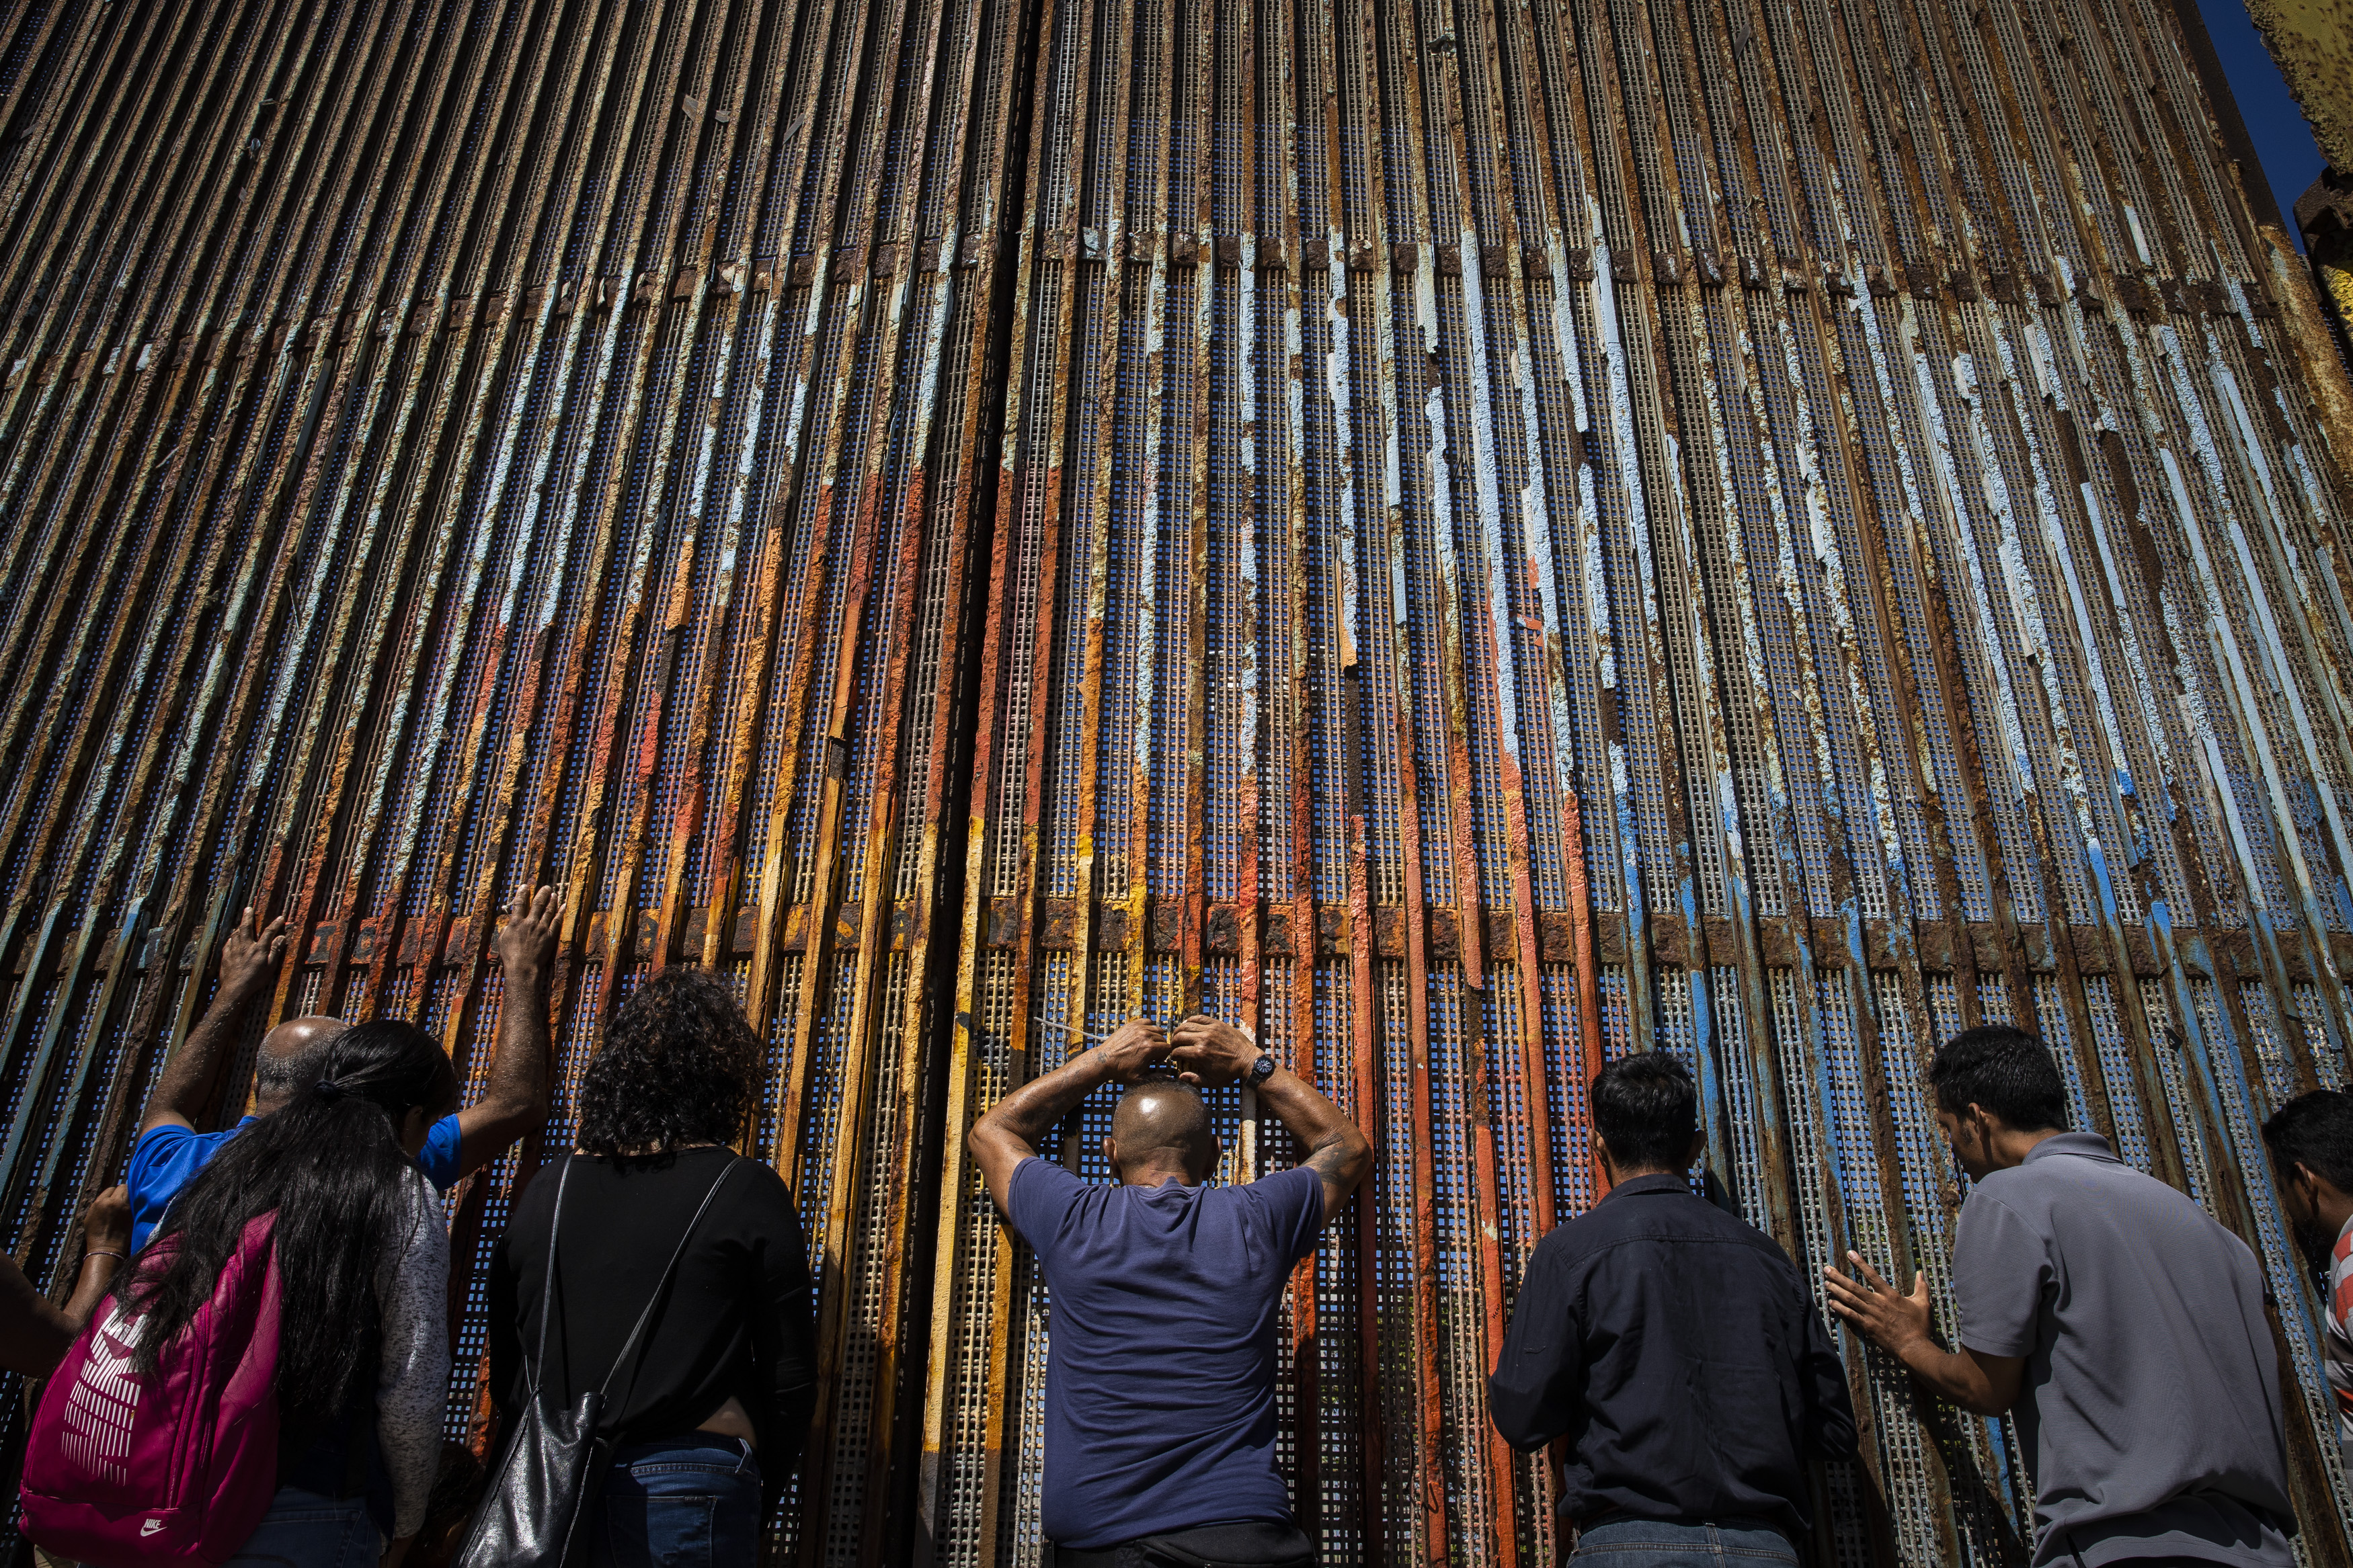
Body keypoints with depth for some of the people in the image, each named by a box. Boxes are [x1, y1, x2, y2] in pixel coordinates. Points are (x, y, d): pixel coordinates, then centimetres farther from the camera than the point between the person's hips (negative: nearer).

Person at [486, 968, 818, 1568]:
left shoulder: (546, 1192, 5)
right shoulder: (746, 1192, -7)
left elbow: (506, 1365, 12)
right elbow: (790, 1374, -6)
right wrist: (763, 1472, 9)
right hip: (685, 1488, -4)